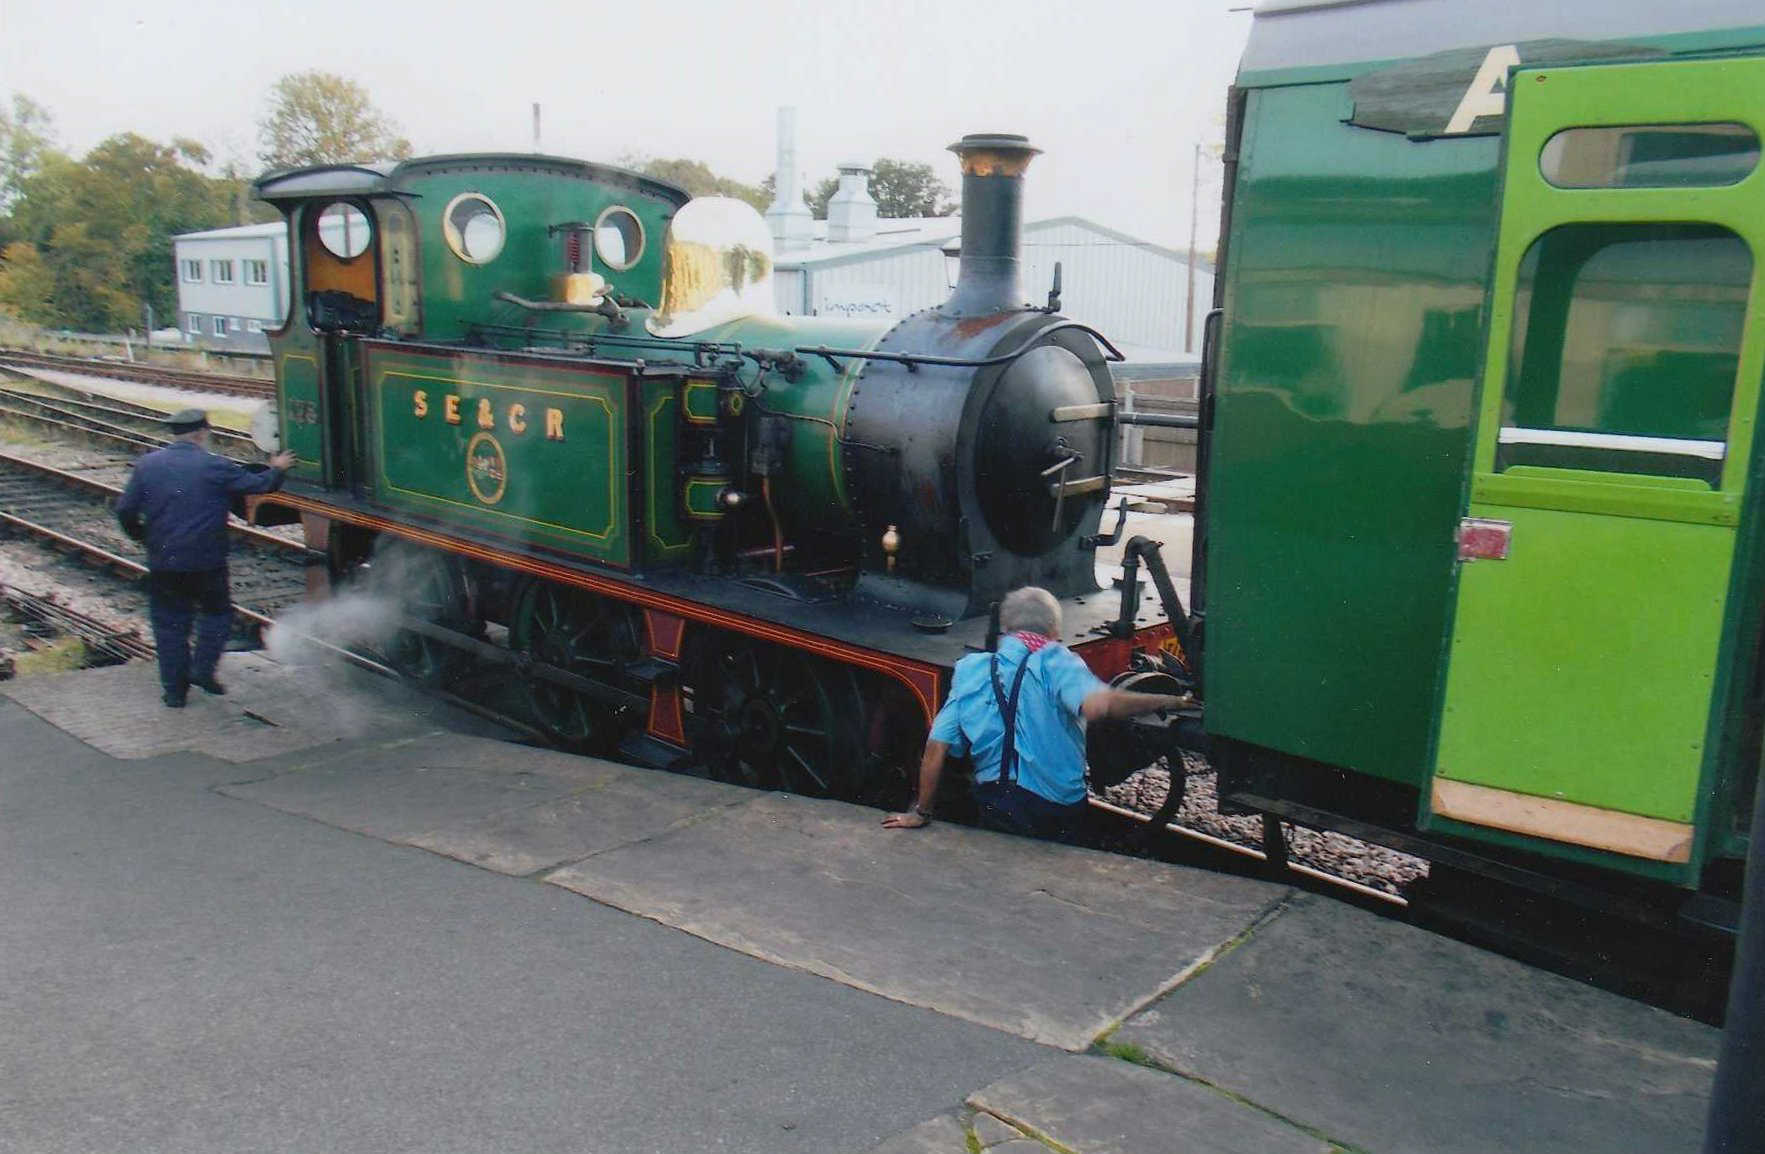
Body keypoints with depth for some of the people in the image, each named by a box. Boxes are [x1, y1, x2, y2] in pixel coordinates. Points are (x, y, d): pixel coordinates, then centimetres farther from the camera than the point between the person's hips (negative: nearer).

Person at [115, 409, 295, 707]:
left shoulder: (147, 464, 3)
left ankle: (174, 689, 14)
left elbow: (125, 510, 4)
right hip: (206, 563, -3)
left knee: (169, 623, 11)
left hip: (163, 563, 3)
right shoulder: (215, 466, -8)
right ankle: (203, 668, 4)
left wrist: (141, 535, 22)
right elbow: (259, 485, -4)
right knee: (217, 612, 18)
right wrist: (277, 470, 17)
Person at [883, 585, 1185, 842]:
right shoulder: (1055, 662, -7)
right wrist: (1165, 701, -14)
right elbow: (1096, 705, -27)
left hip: (992, 812, 4)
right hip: (1059, 815, -4)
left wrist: (920, 813, 13)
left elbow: (937, 746, 4)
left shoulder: (969, 669, 6)